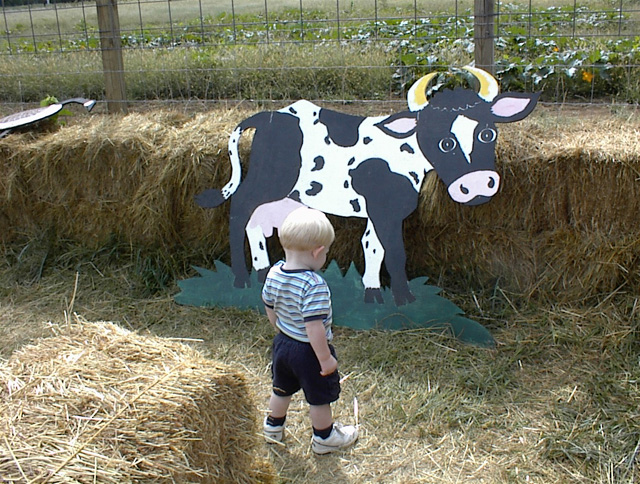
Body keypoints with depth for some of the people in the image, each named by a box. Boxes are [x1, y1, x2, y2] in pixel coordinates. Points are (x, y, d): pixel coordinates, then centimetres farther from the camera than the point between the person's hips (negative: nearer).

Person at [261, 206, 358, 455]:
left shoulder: (274, 273, -9)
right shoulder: (314, 286, -32)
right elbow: (314, 327, -31)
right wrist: (325, 359, -20)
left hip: (283, 342, 7)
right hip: (308, 351, -7)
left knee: (282, 389, 29)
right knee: (320, 397, 17)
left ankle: (273, 428, 50)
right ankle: (324, 438, 38)